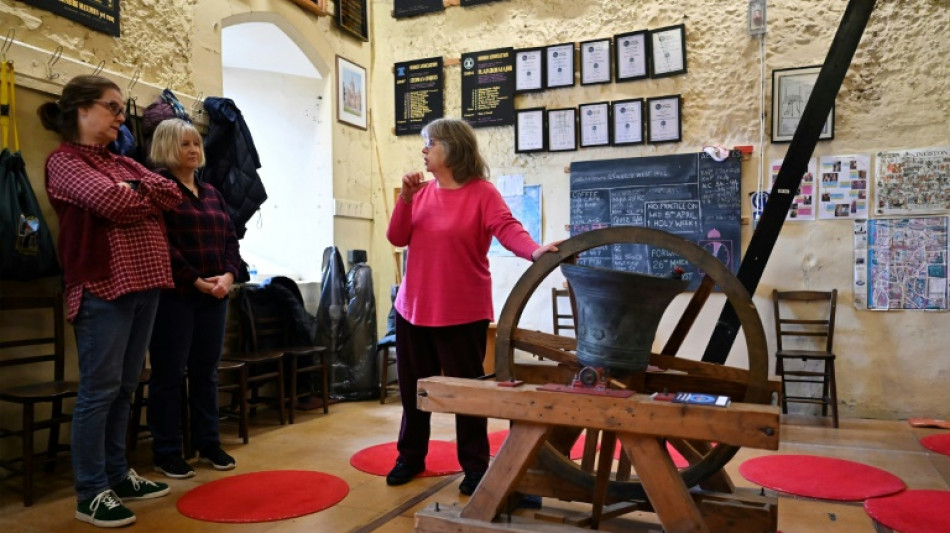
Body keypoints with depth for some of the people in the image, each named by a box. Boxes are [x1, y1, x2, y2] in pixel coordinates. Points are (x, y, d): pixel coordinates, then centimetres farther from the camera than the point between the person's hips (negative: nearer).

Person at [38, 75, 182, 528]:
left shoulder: (122, 163, 20)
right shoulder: (64, 161, -2)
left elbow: (171, 194, 8)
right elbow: (110, 202, -18)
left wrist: (133, 191, -7)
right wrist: (146, 196, 0)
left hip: (144, 284, 7)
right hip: (103, 287, -7)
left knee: (124, 388, 13)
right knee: (100, 390, -3)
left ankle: (118, 476, 24)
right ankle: (91, 495, 7)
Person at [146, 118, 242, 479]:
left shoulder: (211, 192, 17)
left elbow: (230, 238, 13)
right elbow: (161, 244, -14)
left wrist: (228, 275, -4)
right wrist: (196, 280, -16)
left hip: (214, 295, 7)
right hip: (174, 294, -6)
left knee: (207, 370, 12)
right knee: (169, 373, 2)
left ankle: (209, 444, 23)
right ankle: (166, 452, 12)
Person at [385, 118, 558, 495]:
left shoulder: (482, 192, -9)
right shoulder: (423, 191, 8)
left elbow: (507, 228, -23)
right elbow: (397, 238, 4)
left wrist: (535, 251, -42)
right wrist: (406, 197, -10)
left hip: (462, 312, -6)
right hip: (413, 307, 6)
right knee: (412, 386, 16)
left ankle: (475, 467, 19)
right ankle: (410, 456, 34)